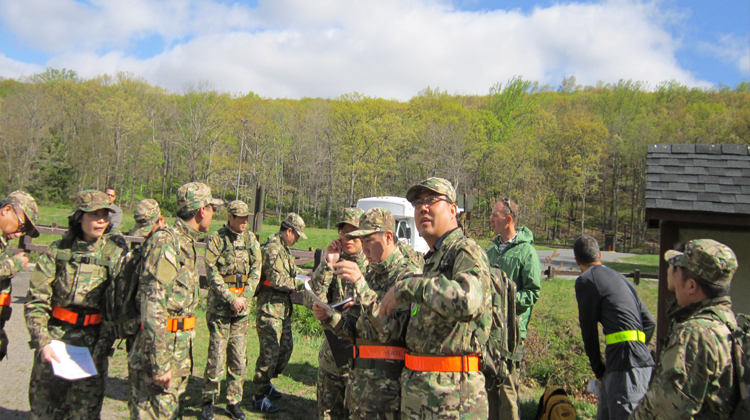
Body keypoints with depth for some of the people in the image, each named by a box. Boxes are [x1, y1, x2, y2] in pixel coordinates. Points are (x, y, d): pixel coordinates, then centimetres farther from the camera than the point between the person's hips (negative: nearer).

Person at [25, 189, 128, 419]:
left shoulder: (116, 254, -3)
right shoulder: (58, 250, -1)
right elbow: (36, 301, -2)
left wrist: (101, 350, -10)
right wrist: (43, 342, -12)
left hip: (92, 345, -1)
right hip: (54, 342, 1)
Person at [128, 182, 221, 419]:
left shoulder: (187, 243, 13)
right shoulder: (166, 242, -18)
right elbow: (152, 305, -24)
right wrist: (160, 363, -24)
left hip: (181, 345, 9)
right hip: (164, 346, -9)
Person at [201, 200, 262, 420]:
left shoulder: (251, 239, 8)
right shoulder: (216, 238, -3)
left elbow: (256, 271, 6)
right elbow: (213, 273, -8)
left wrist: (244, 297, -5)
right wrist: (231, 299, -14)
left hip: (242, 304, 4)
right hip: (219, 303, -3)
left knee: (239, 357, 6)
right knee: (216, 354, -2)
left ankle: (234, 402, 18)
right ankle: (208, 401, 14)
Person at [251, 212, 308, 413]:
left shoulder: (284, 249, 15)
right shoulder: (273, 249, -17)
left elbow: (293, 271, 25)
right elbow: (276, 279, -23)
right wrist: (301, 283, -15)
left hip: (283, 306, 10)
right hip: (270, 307, -10)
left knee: (286, 347, 17)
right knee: (270, 352, -5)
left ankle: (266, 382, 33)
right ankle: (259, 396, 7)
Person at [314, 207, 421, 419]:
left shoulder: (409, 275, -13)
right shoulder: (372, 274, 13)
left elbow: (390, 330, -24)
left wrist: (360, 283, -28)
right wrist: (329, 318, 0)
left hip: (388, 382, -8)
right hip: (360, 378, 8)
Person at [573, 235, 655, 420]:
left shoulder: (585, 280, -5)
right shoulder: (619, 277, 18)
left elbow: (589, 329, -1)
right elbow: (649, 322, 18)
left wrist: (598, 370, 9)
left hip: (626, 366, -9)